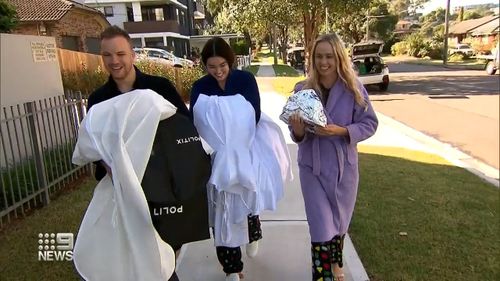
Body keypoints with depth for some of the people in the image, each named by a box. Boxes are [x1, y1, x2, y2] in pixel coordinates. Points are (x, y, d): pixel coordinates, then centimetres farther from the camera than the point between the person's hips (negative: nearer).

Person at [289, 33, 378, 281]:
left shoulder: (353, 88, -8)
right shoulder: (302, 89, -8)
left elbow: (370, 124, -5)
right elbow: (298, 135, -3)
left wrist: (341, 131, -21)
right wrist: (298, 130, -27)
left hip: (344, 165, 1)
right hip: (312, 166, -1)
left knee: (339, 221, 19)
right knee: (321, 226, 0)